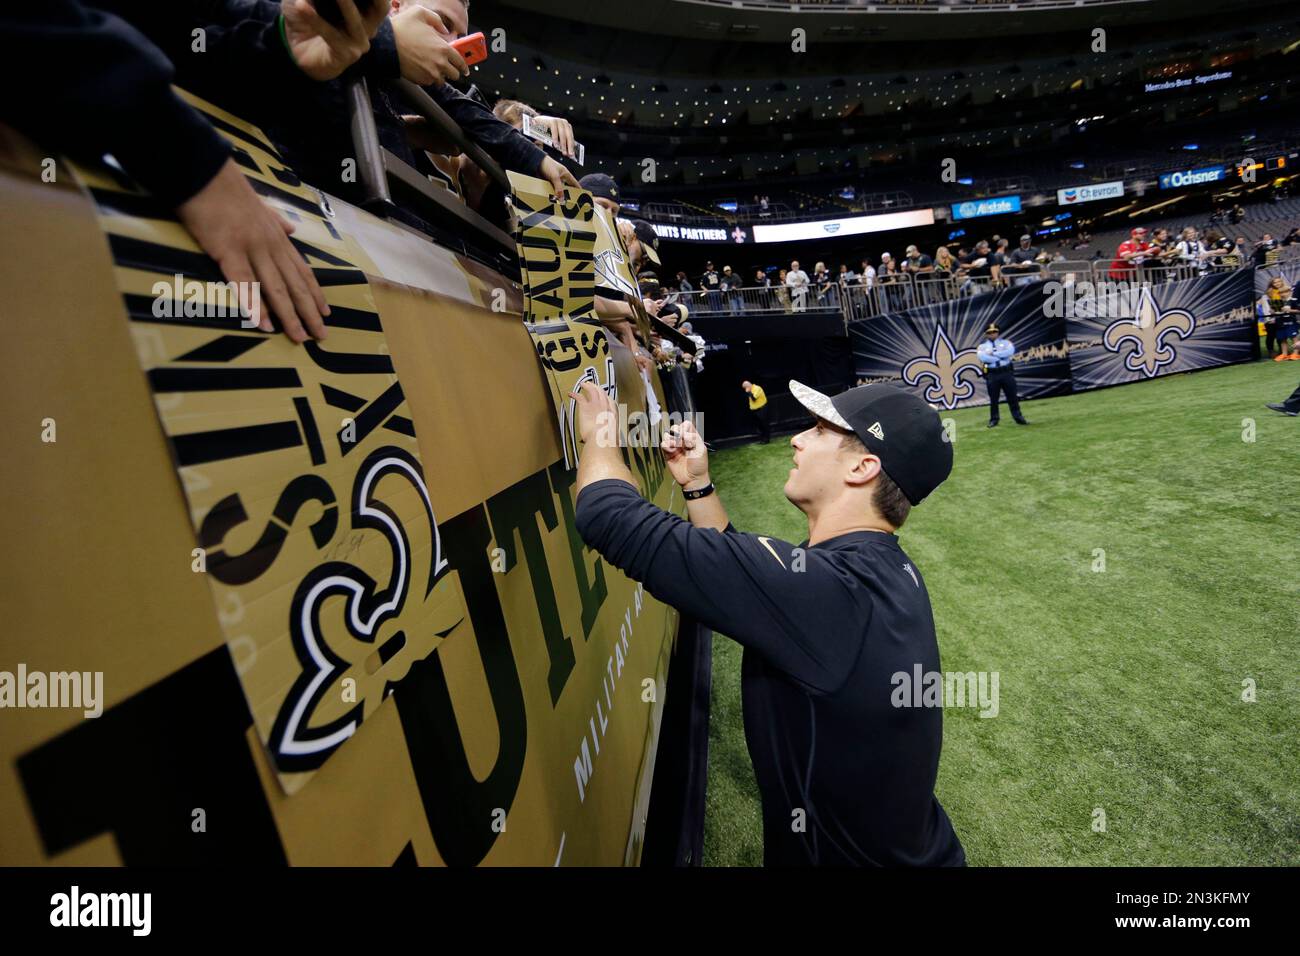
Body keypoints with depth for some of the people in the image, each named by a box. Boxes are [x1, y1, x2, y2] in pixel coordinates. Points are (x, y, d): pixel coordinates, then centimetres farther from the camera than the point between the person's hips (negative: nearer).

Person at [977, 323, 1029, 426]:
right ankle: (993, 419, 14)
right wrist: (1000, 357, -12)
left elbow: (1010, 351, -11)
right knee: (993, 398, 4)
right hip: (992, 374, -1)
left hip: (1006, 372, 1)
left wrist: (993, 353, -13)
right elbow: (982, 357, -14)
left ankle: (1018, 417, 11)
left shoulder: (1005, 342, 11)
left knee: (1012, 396, 4)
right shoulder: (983, 345, 7)